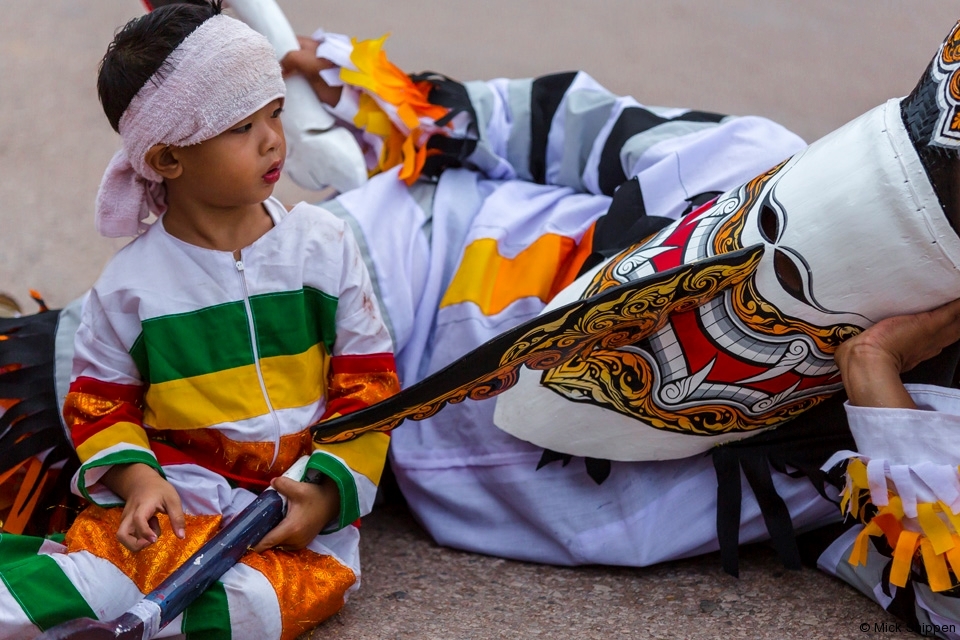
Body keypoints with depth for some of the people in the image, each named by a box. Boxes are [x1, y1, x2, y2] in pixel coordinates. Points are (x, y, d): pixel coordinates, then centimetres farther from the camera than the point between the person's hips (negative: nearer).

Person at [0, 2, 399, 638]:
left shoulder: (324, 245, 1)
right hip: (178, 496, 0)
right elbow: (99, 400, 9)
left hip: (302, 505, 0)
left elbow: (367, 383, 4)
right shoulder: (132, 283, -1)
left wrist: (326, 492, -8)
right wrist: (138, 479, -11)